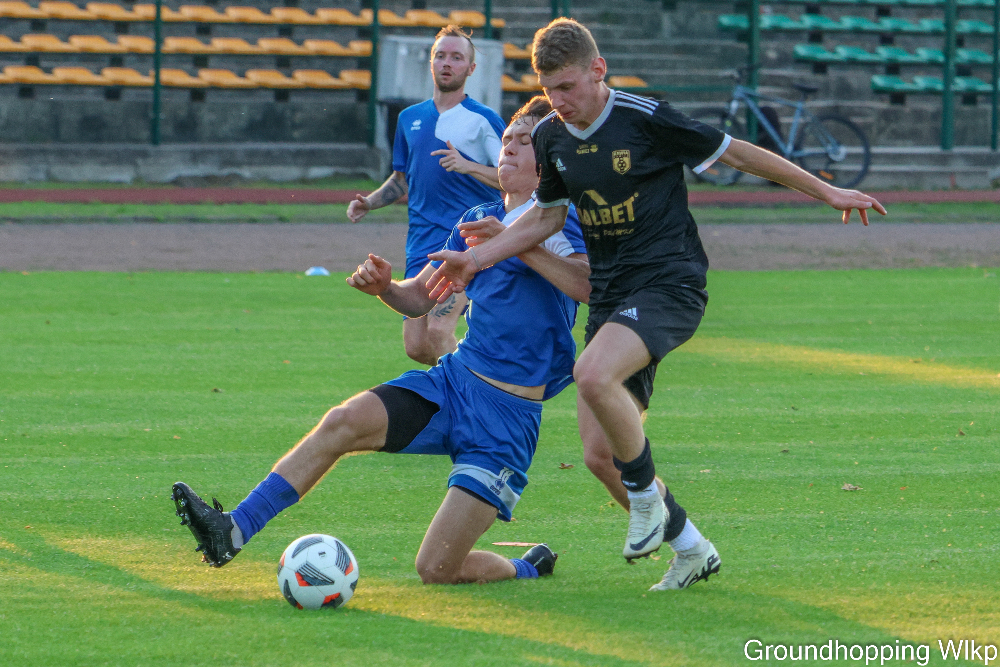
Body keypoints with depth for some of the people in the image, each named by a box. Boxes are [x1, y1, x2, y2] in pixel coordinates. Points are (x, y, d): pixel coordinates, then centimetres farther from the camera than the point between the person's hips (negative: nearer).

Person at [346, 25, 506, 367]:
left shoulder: (483, 120, -1)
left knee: (438, 332, -21)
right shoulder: (410, 118, 16)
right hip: (421, 241, 6)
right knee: (416, 347, 2)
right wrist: (368, 203, 11)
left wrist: (468, 166, -18)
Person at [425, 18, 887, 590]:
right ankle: (690, 548, 18)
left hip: (669, 283, -7)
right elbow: (547, 216, 20)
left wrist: (827, 192, 3)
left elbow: (736, 153, -3)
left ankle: (646, 495, -11)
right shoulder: (551, 136, 5)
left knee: (594, 375, -34)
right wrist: (475, 258, 9)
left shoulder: (647, 119, -12)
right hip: (609, 295, 7)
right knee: (600, 454, -1)